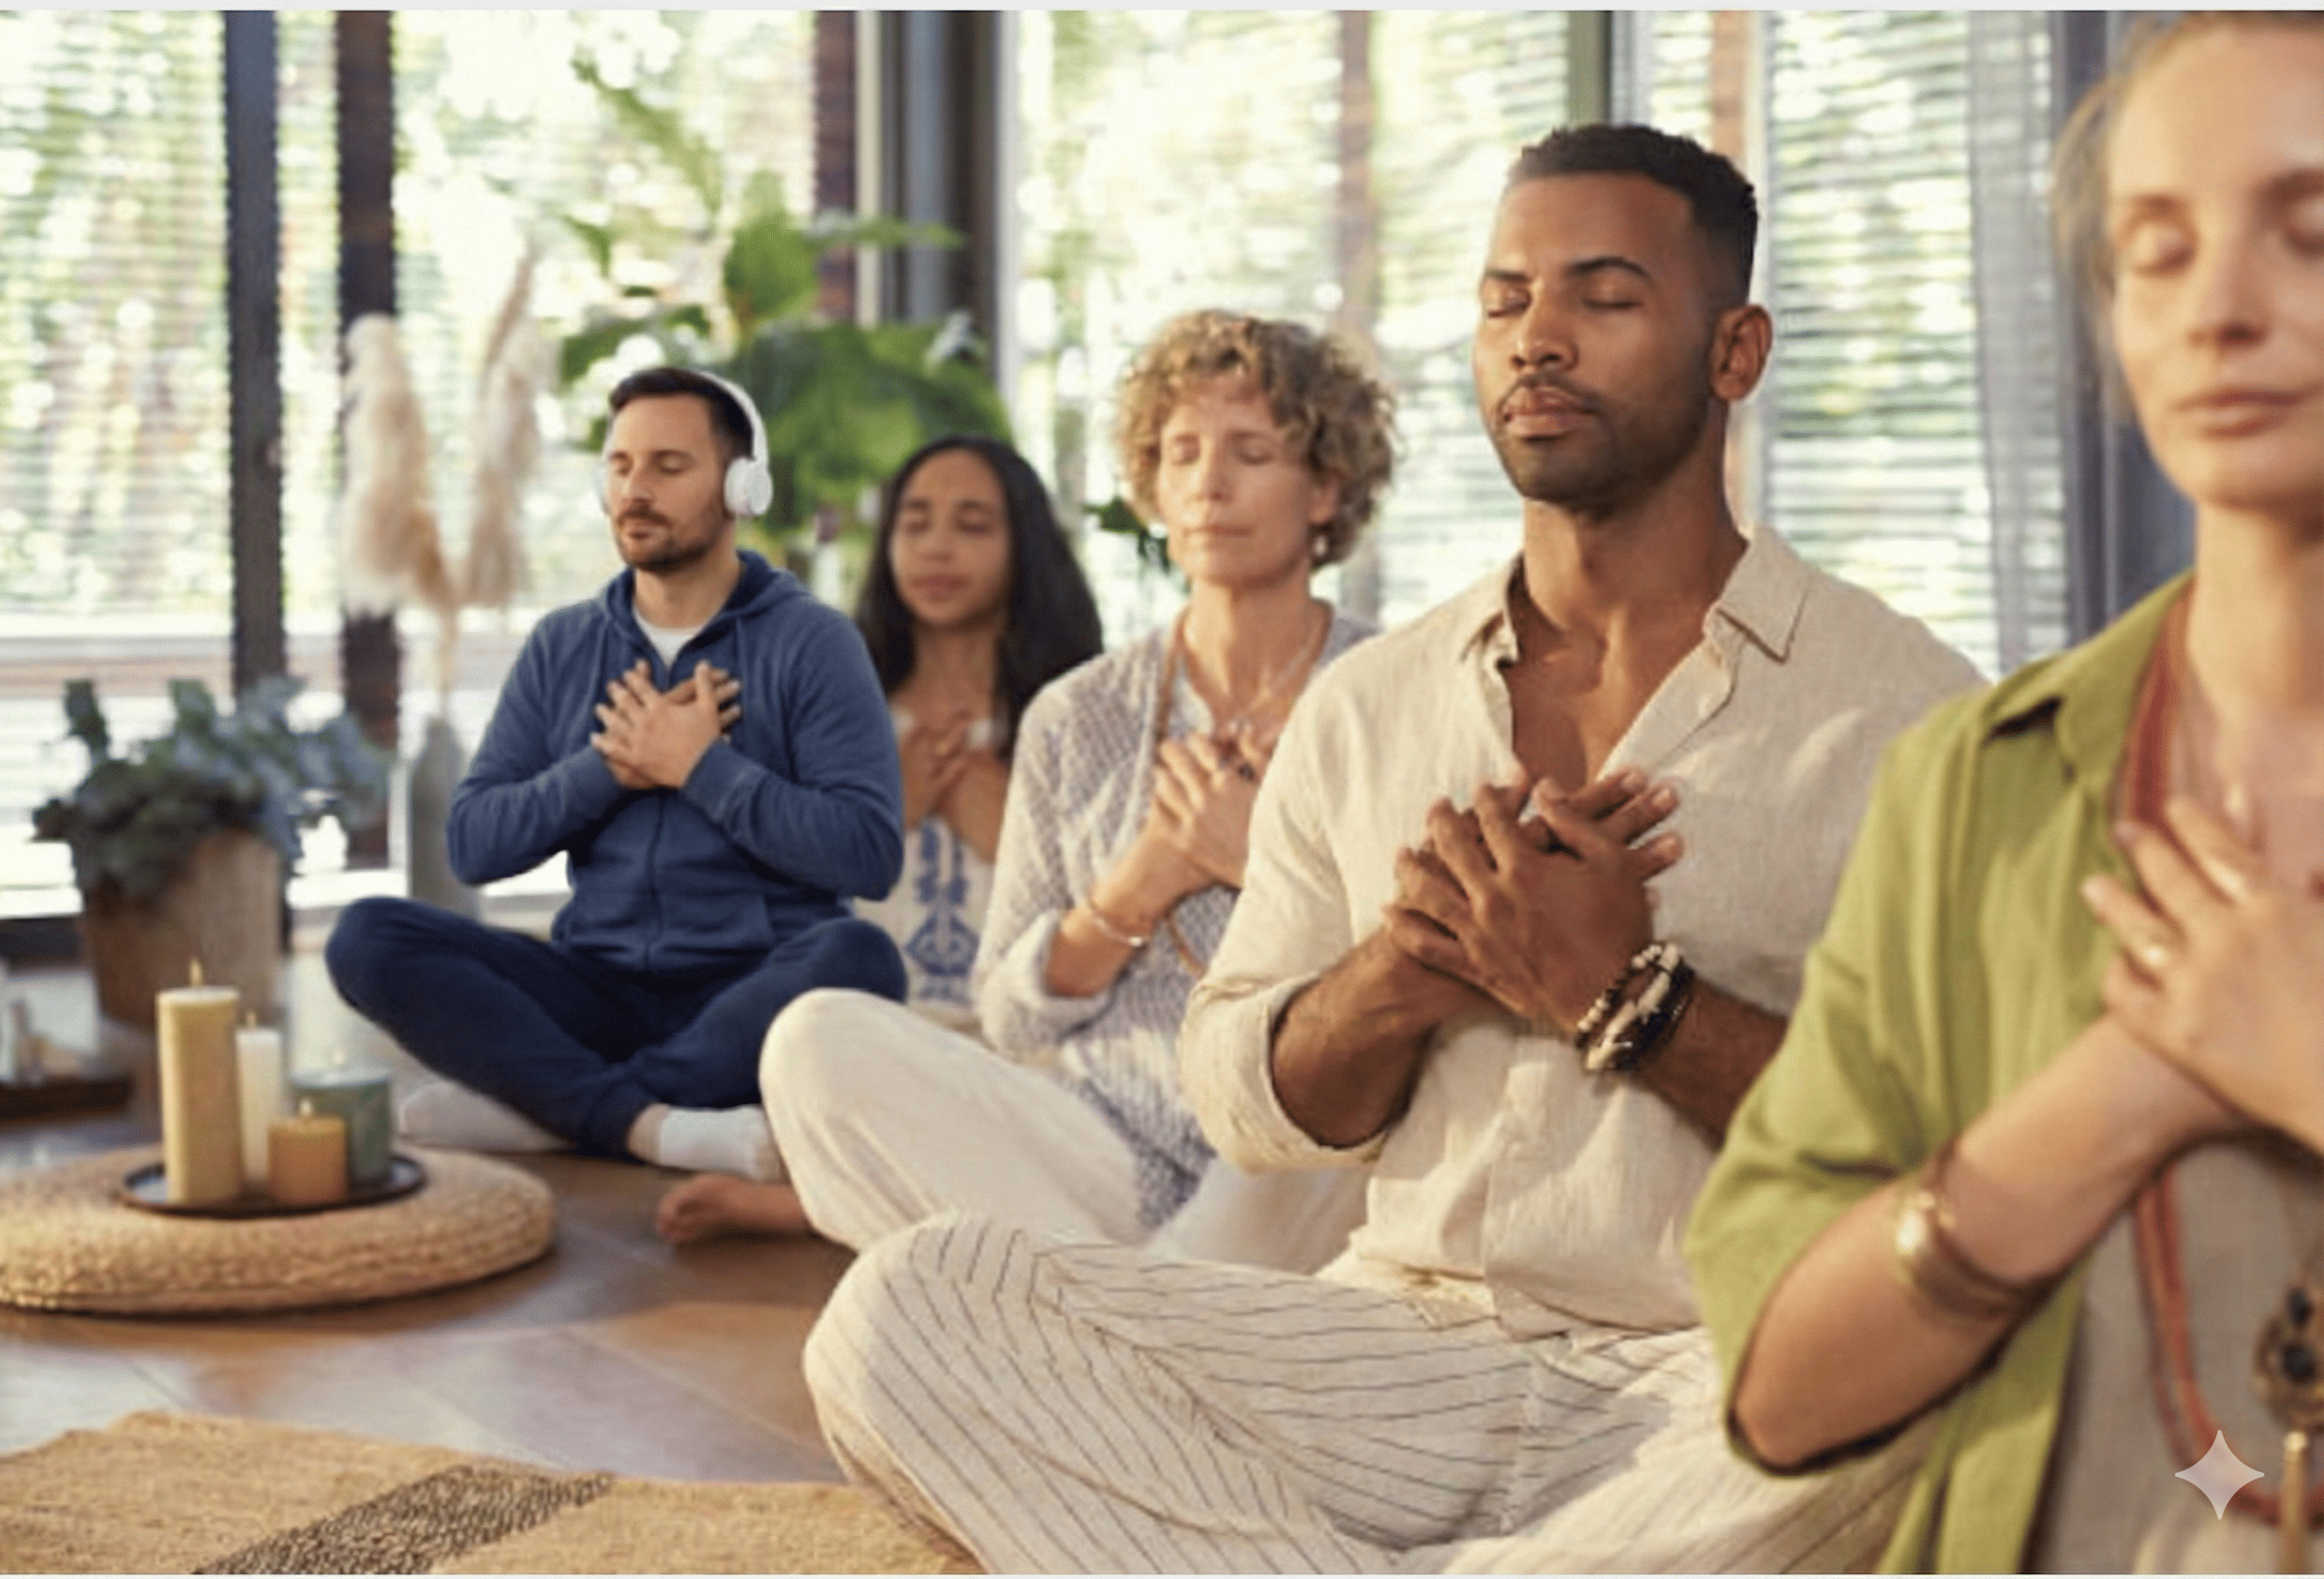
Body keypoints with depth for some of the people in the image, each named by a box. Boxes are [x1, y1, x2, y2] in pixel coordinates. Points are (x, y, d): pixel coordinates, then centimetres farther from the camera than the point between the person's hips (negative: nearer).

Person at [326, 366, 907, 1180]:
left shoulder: (812, 642, -1)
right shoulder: (560, 647, 11)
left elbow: (868, 854, -13)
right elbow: (472, 844, 3)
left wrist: (701, 765, -13)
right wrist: (608, 769, -11)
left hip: (757, 991, -3)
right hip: (598, 986, 4)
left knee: (856, 957, -36)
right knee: (368, 936, -17)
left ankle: (540, 1102, -27)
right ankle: (654, 1124, -32)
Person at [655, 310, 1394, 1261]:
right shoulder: (1078, 719, 10)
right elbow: (1011, 1014, 8)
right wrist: (1141, 883, -8)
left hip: (1315, 1180, -3)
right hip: (1112, 1161, 3)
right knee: (820, 1038, -18)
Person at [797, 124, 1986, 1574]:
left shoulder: (1906, 709, 2)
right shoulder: (1366, 709, 15)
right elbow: (1242, 1106, 13)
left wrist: (1628, 997, -15)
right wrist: (1403, 966, -8)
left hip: (1734, 1376, -2)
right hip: (1409, 1339, 3)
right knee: (908, 1307, -18)